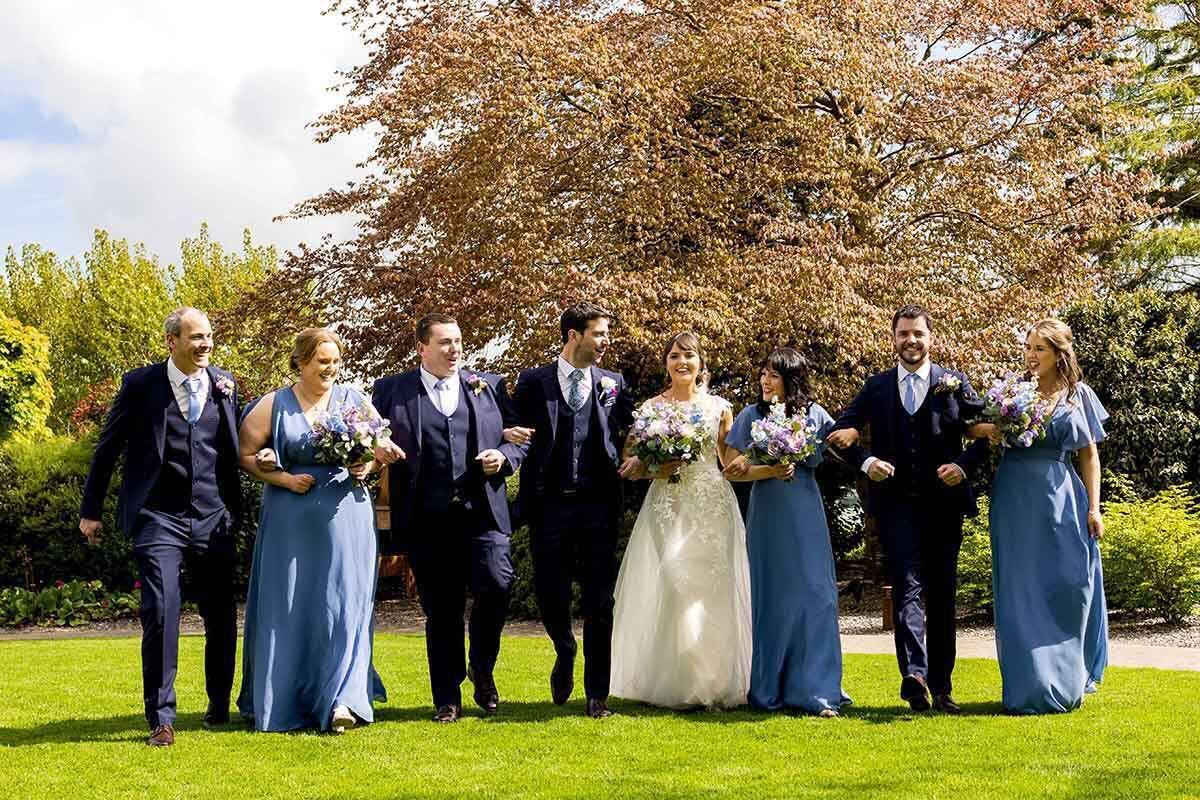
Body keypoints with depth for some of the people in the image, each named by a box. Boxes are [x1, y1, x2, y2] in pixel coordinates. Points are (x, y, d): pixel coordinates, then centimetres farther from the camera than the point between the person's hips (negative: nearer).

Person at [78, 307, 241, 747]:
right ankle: (161, 718, -4)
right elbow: (108, 447, 5)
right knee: (160, 611, -13)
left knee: (221, 616, 10)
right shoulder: (141, 383, -3)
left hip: (213, 518, 3)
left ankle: (219, 705, 29)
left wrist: (228, 399, 1)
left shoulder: (225, 384, 6)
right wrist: (90, 509, 8)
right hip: (158, 518, -3)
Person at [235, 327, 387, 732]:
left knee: (341, 605, -4)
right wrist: (284, 478, -10)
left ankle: (341, 701, -6)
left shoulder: (354, 399, 7)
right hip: (290, 520, 0)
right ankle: (279, 702, 17)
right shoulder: (274, 405, 3)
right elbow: (246, 454, 2)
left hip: (346, 515, 0)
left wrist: (366, 466, -5)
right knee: (286, 608, 4)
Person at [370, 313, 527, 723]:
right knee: (441, 611, 5)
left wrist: (504, 456, -5)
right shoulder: (390, 390, 8)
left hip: (483, 513, 1)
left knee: (496, 586, -17)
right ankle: (447, 700, 17)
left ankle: (481, 669, 11)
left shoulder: (490, 386, 13)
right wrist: (377, 448, -11)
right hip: (427, 521, -1)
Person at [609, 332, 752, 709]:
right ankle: (672, 687, -3)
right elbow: (630, 462, 9)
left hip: (713, 506, 1)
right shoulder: (650, 408, 8)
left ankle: (716, 685, 4)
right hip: (667, 507, -1)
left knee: (713, 590, -3)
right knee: (669, 589, -10)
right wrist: (654, 469, -12)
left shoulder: (719, 407, 10)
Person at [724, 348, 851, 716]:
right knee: (771, 599, 4)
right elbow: (734, 470, 0)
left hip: (806, 517, 0)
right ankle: (769, 691, 13)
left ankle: (814, 690, 1)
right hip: (767, 517, 0)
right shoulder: (752, 416, 3)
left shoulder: (814, 415, 3)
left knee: (813, 595, -4)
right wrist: (770, 471, -13)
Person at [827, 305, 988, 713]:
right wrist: (866, 461, -9)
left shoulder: (955, 384, 6)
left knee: (942, 595, 7)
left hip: (944, 501, 1)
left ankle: (941, 687, 15)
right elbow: (841, 431, 8)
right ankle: (914, 674, -28)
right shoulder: (877, 387, 8)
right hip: (896, 502, -1)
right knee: (907, 585, -16)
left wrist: (964, 464, -12)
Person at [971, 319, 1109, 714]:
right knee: (1021, 593, 0)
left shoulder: (1079, 395, 8)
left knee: (1067, 590, 2)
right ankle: (1031, 688, 5)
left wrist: (1094, 507, 2)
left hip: (1061, 501, 0)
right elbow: (977, 426, 8)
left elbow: (1089, 455, 9)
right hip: (1016, 500, 0)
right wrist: (991, 429, -16)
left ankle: (1067, 682, 19)